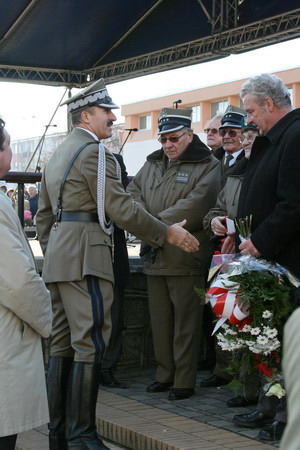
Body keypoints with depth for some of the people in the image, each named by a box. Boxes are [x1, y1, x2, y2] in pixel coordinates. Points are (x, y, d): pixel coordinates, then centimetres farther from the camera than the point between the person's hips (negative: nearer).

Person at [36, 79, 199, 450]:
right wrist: (168, 234, -8)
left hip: (57, 257, 10)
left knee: (62, 344, 10)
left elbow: (43, 214, 23)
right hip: (85, 256, -10)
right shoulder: (93, 152, -8)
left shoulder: (57, 155, 21)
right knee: (90, 345, -8)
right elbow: (121, 208, -14)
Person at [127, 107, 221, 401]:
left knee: (186, 322, -1)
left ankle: (184, 381, 7)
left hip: (186, 258, -6)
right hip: (154, 257, 6)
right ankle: (164, 374, 23)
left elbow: (195, 205, -16)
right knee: (160, 319, 12)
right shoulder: (152, 164, 17)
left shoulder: (206, 166, -4)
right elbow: (133, 193, 10)